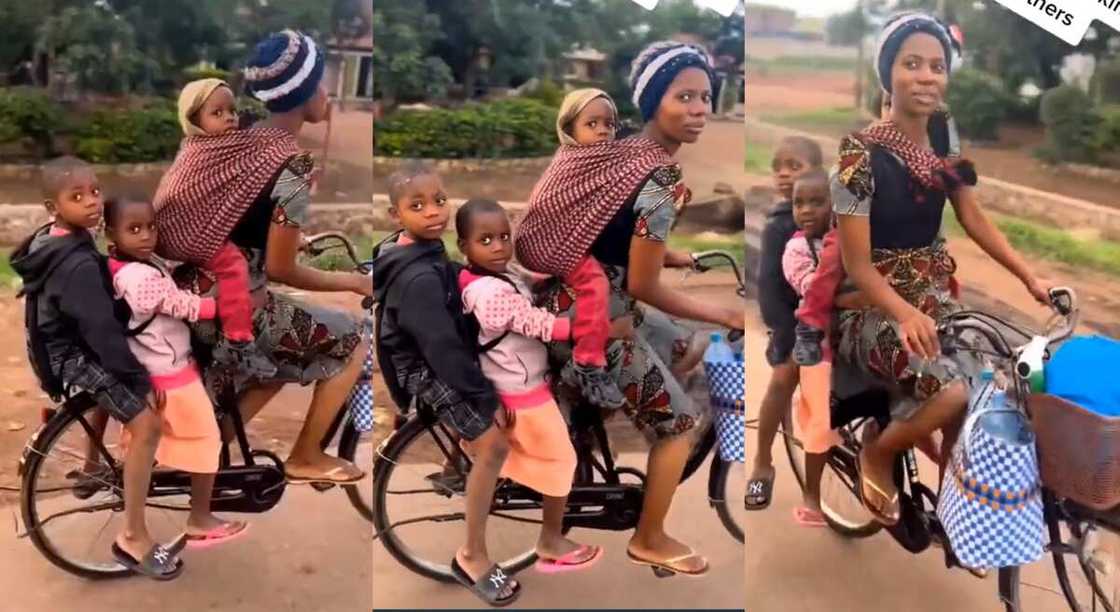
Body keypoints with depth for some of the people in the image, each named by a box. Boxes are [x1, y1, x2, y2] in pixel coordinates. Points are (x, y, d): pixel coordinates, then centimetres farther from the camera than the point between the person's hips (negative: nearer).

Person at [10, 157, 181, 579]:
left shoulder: (50, 241, 5)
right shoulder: (78, 263, -28)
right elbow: (102, 330, -30)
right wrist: (141, 380, -24)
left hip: (60, 346, 10)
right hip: (73, 358, -10)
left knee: (113, 385, 36)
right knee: (146, 424, -19)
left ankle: (91, 469, 43)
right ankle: (132, 538, -15)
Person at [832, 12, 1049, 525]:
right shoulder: (862, 153, -16)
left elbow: (975, 221, 13)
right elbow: (857, 264, -18)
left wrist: (1031, 278, 5)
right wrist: (905, 314, -33)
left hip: (936, 297, 7)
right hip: (874, 306, -7)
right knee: (954, 390, -26)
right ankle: (876, 453, 3)